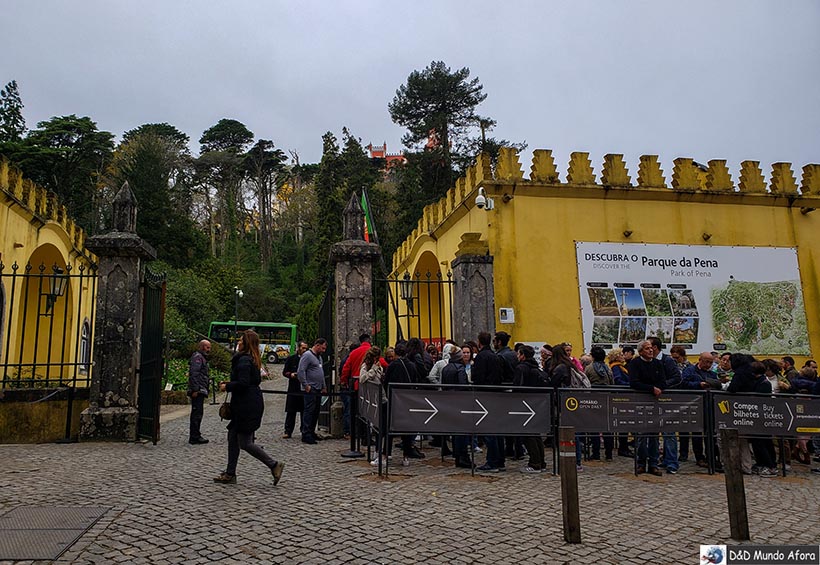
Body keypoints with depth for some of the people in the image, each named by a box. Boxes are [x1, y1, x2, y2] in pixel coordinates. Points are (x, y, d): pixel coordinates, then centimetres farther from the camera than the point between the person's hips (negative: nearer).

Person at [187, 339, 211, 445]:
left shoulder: (202, 358, 23)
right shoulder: (197, 357, -10)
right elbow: (194, 374, -20)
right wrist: (195, 389, -24)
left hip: (200, 391, 11)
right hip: (197, 391, -11)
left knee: (198, 413, 14)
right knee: (197, 413, -9)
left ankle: (195, 436, 20)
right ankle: (194, 437, -7)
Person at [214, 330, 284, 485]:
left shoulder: (244, 360, -17)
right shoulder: (252, 360, 15)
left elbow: (242, 383, -26)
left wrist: (227, 387, -9)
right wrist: (228, 384, 15)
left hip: (247, 407, -11)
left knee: (245, 443, -5)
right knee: (232, 437, 15)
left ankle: (274, 465, 0)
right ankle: (230, 474, 22)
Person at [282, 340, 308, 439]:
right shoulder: (291, 359, 7)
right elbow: (284, 372, 9)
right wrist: (291, 374, -10)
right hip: (293, 389, -1)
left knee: (304, 412, 6)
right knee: (290, 412, 1)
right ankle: (288, 431, 7)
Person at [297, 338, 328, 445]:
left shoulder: (319, 357, 20)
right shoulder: (307, 355, -10)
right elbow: (300, 371, -17)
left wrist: (324, 387, 22)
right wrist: (306, 385, -17)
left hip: (318, 390, 9)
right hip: (310, 390, -9)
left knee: (316, 412, 11)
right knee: (309, 411, -8)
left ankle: (311, 433, 20)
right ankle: (306, 435, -5)